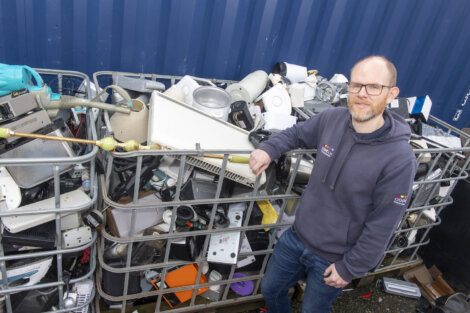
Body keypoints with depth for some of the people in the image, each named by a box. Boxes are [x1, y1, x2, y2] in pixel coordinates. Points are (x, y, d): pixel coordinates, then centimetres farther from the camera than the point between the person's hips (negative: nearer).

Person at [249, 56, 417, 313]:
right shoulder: (332, 119, -11)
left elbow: (381, 227, -19)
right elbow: (297, 133, 9)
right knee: (270, 289, 24)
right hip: (296, 236, 5)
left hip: (332, 259, -4)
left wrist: (349, 269, -12)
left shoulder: (399, 158, -26)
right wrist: (269, 149, -9)